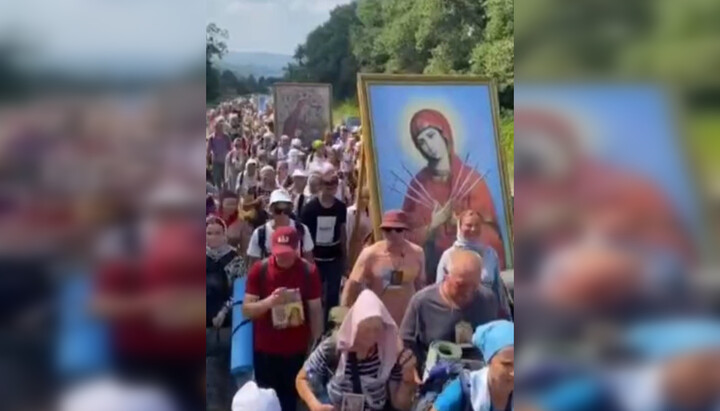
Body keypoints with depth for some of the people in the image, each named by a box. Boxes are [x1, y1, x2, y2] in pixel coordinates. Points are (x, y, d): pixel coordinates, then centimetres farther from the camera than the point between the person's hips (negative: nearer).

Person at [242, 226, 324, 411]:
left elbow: (315, 311, -5)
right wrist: (269, 301, -29)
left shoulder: (309, 271, -10)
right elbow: (246, 310, -9)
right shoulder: (259, 269, -10)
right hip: (265, 350, 1)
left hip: (296, 350, 0)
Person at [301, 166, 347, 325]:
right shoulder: (310, 207, -12)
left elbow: (342, 232, 6)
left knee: (333, 295, 9)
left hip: (334, 258, 2)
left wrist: (344, 258, 8)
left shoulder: (341, 207, -3)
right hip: (315, 258, -2)